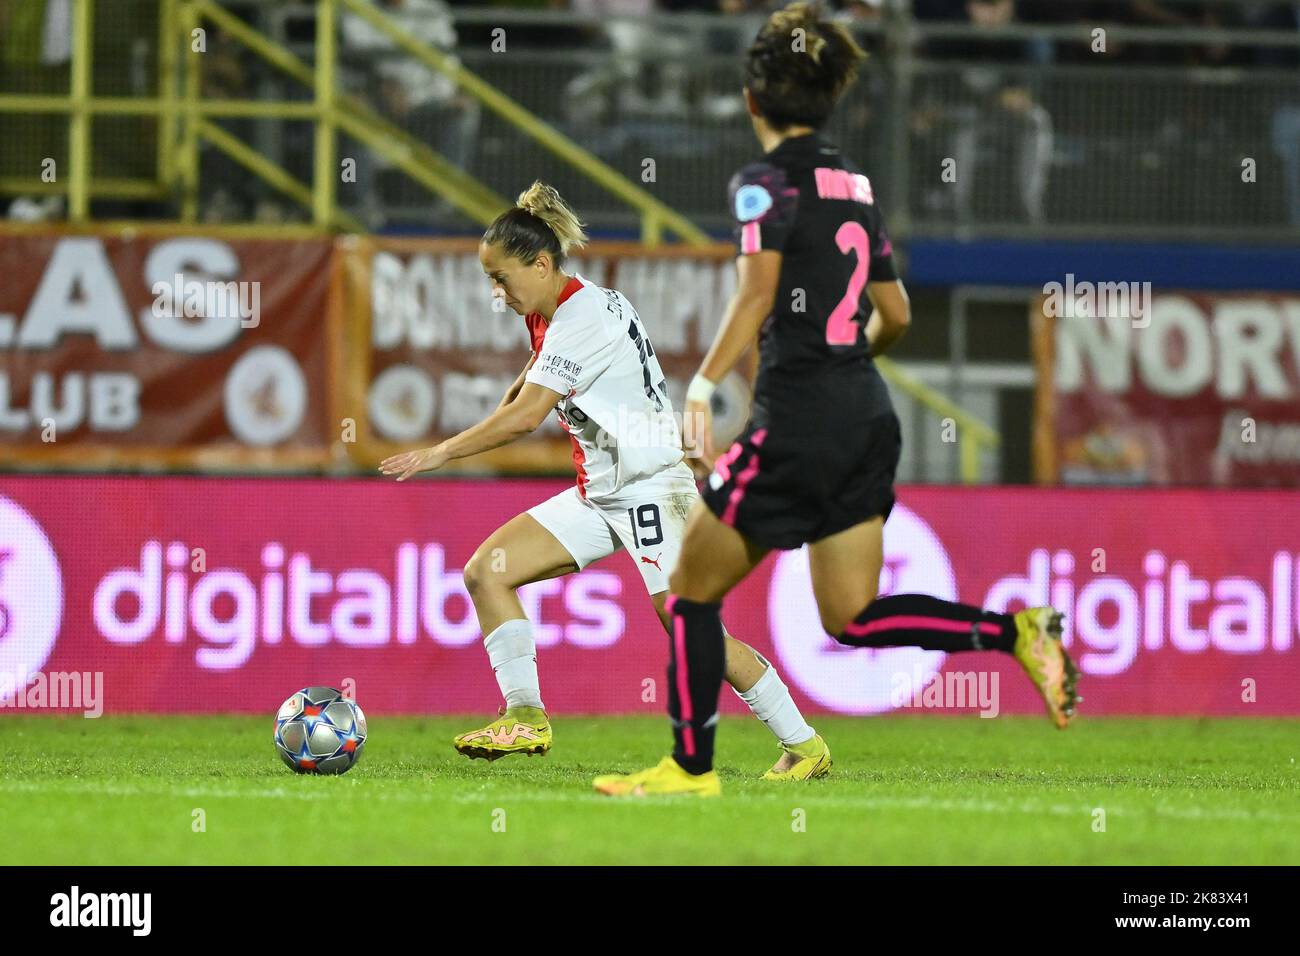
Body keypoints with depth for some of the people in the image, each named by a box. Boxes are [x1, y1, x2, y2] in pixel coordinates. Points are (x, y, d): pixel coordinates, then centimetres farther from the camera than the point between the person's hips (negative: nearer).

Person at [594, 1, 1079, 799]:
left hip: (797, 419, -7)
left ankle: (693, 767, 9)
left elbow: (757, 294, -22)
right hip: (868, 418, 7)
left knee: (694, 590, 7)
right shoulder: (855, 186, 14)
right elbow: (895, 316, 19)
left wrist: (704, 387, -27)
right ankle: (1014, 632, -8)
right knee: (852, 617, 9)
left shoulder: (769, 182, -8)